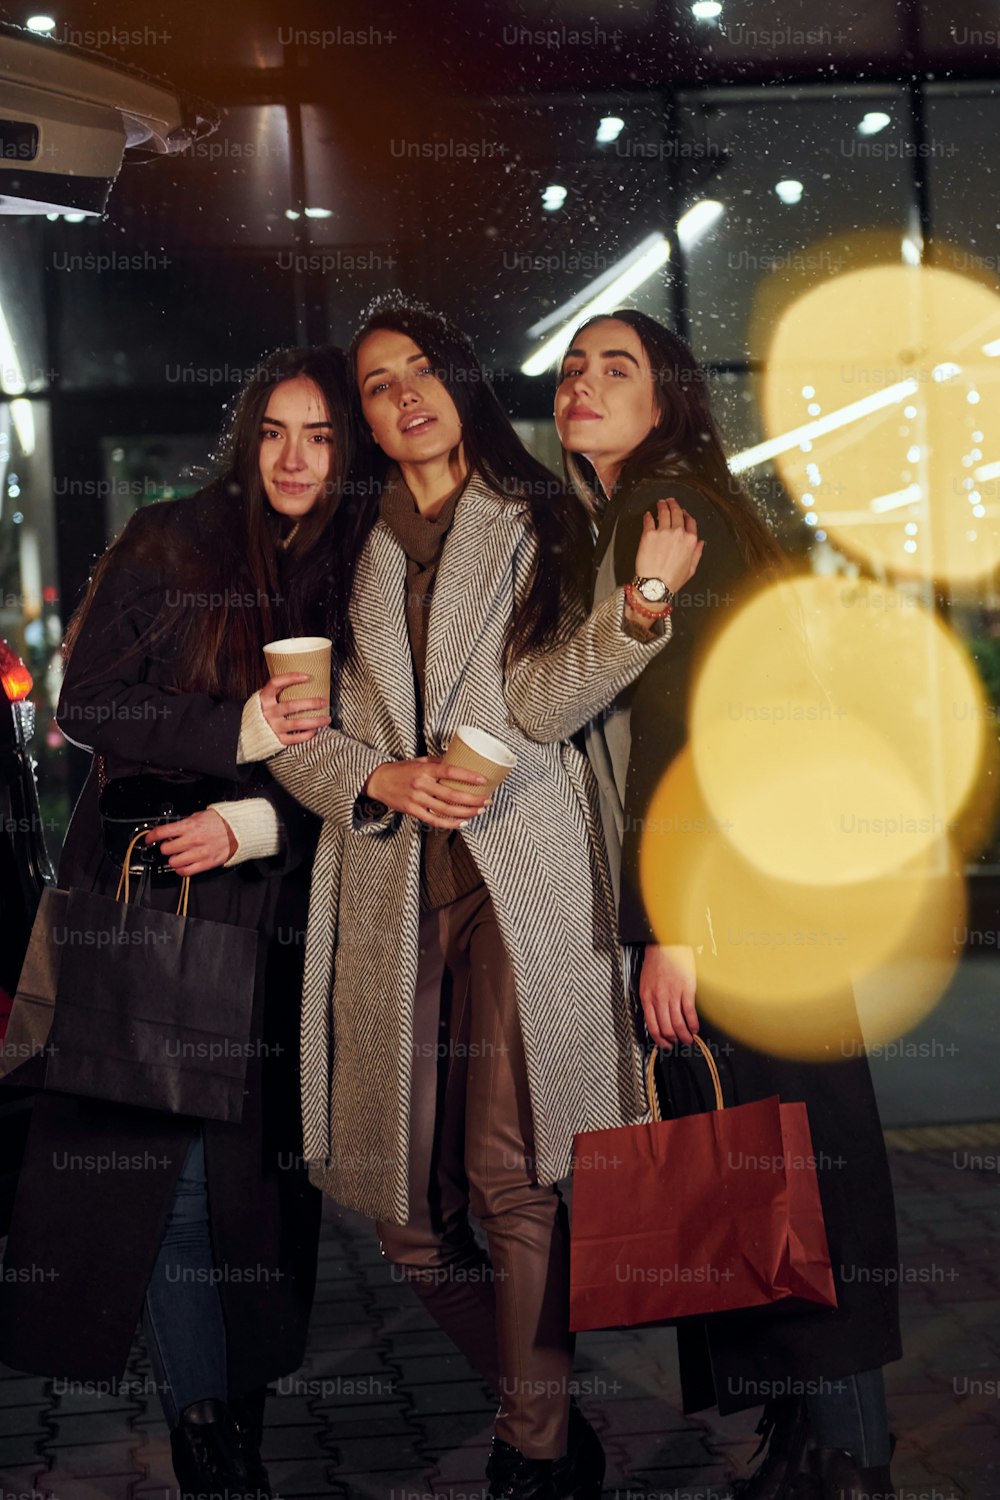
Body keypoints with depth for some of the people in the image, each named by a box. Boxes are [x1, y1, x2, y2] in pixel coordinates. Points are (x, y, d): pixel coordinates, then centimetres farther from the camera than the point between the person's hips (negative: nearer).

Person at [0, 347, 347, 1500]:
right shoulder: (168, 546, 0)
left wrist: (253, 823, -12)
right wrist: (237, 729, -18)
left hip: (275, 906, 3)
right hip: (146, 889, -2)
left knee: (260, 1151, 4)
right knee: (165, 1154, -4)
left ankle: (244, 1399, 19)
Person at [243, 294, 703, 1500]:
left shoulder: (535, 525, 11)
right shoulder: (343, 545, 17)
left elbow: (539, 703, -2)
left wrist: (641, 602, -16)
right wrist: (379, 778, -7)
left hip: (516, 875, -3)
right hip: (382, 885, 3)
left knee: (513, 1182, -10)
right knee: (406, 1209, 2)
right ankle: (546, 1401, 19)